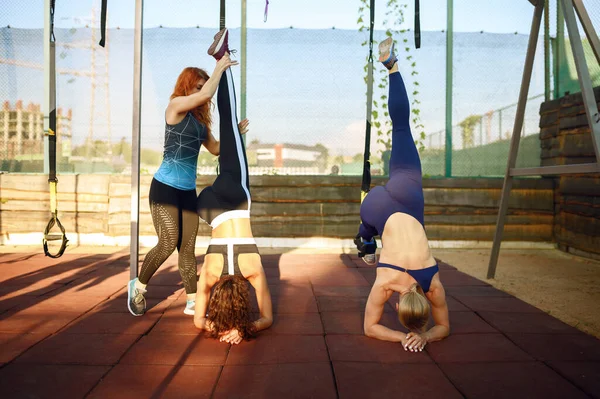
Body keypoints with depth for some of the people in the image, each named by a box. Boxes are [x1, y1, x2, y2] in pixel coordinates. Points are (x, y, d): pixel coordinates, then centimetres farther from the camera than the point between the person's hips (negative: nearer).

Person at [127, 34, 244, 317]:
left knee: (188, 247, 6)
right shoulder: (176, 105, -7)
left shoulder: (199, 119, 13)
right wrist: (220, 68, -10)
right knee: (168, 244, -8)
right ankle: (138, 285, 17)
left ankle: (192, 302, 11)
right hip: (165, 187, -7)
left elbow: (216, 149, 21)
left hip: (188, 190, 7)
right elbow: (206, 95, -23)